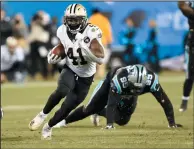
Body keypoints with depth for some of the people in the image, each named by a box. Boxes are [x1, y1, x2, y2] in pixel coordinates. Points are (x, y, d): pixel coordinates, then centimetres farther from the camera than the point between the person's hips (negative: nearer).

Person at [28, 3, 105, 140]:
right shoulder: (63, 31, -10)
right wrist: (54, 56, -5)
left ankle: (48, 127, 23)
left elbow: (101, 59, -28)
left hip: (85, 77, -1)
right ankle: (43, 114, -9)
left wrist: (84, 47, -40)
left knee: (67, 108, -3)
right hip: (70, 70, 1)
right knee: (62, 91, -32)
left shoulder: (91, 33, -23)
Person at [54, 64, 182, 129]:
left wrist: (172, 123, -39)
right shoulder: (119, 79, -50)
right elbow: (111, 104, -50)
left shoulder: (151, 80, -43)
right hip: (110, 82, -4)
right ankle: (64, 121, 23)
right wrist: (109, 124, -59)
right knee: (90, 109, 0)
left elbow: (165, 102, -37)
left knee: (122, 120, 7)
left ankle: (99, 112, 37)